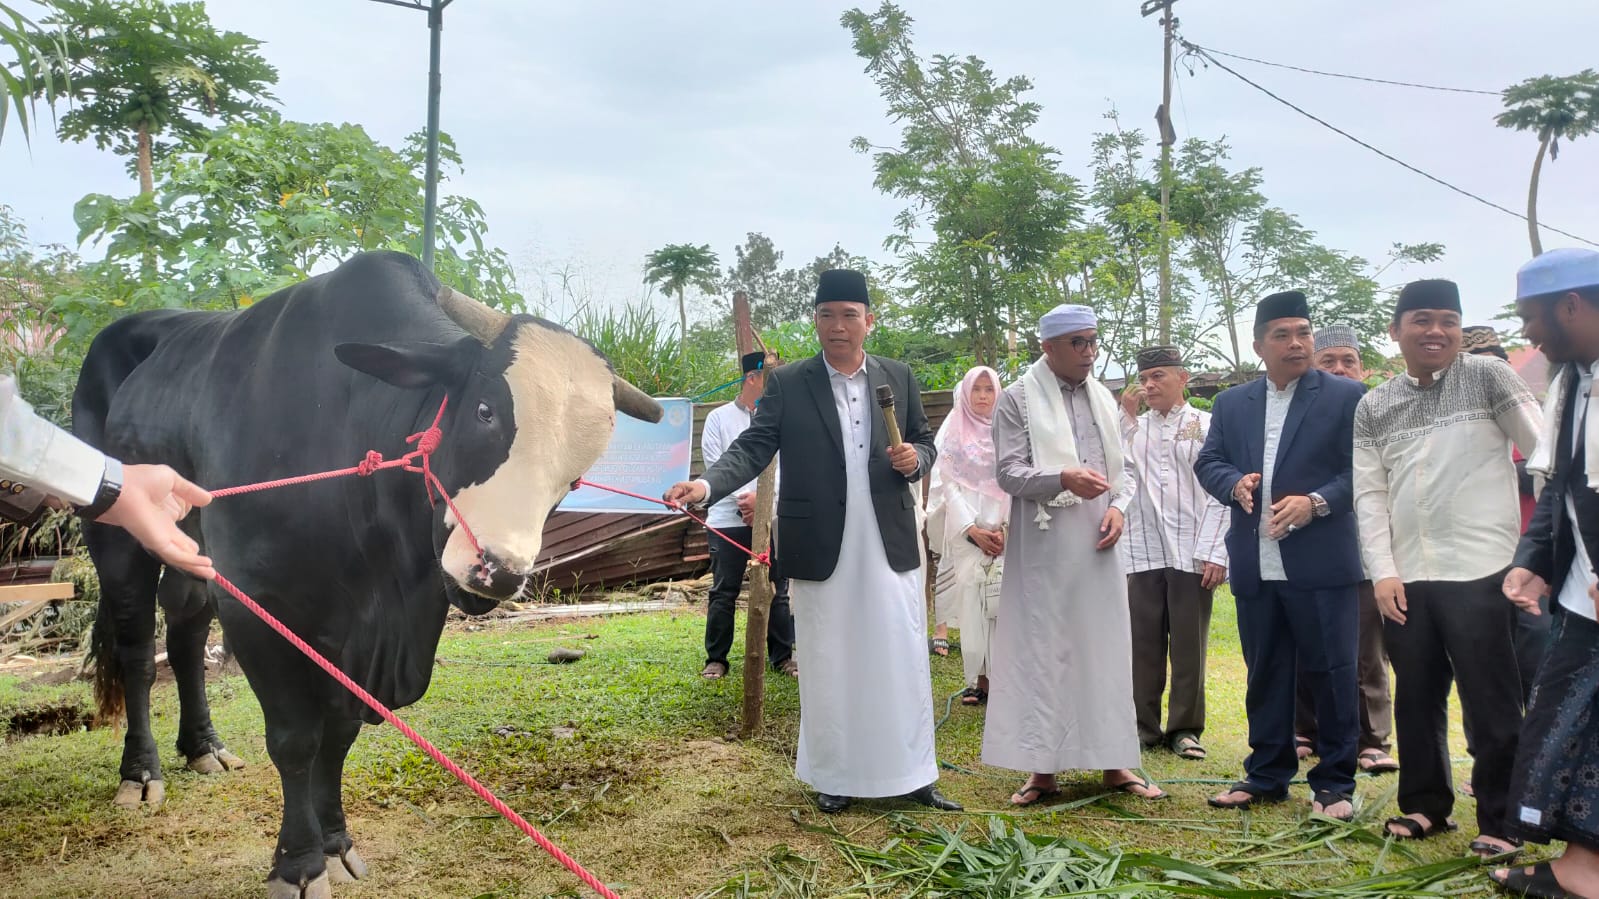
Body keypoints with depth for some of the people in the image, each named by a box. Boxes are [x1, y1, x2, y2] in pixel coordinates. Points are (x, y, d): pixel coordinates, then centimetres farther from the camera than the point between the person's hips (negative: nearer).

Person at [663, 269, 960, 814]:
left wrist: (914, 458, -9)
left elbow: (925, 443, 15)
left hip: (890, 546, 2)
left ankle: (912, 774, 21)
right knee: (828, 666, 8)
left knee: (903, 662, 7)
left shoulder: (898, 378, 7)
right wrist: (707, 485, -26)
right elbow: (754, 447, -8)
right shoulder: (788, 384, -1)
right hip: (821, 550, -2)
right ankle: (835, 776, 23)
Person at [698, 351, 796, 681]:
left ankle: (783, 656, 18)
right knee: (724, 592, 3)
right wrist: (744, 502, -11)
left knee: (778, 591, 7)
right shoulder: (719, 418, 2)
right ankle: (716, 660, 13)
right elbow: (715, 465, -3)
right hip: (728, 519, -2)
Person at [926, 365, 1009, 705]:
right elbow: (948, 485, 1)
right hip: (965, 530, 0)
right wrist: (973, 529, -8)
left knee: (1001, 600, -6)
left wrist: (1006, 527, -8)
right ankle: (977, 678, -1)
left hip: (1004, 532, 0)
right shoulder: (952, 434, 7)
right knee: (970, 600, -5)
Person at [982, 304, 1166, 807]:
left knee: (1105, 649, 8)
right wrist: (1063, 478, -25)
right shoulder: (1017, 399, -2)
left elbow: (1123, 465, 17)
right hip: (1044, 547, -5)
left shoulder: (1103, 398, 15)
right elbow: (1008, 472, -9)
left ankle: (1114, 762, 19)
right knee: (1043, 653, 0)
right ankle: (1043, 768, 9)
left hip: (1098, 543, 5)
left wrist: (1119, 506, -3)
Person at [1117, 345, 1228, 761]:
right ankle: (1143, 726, 16)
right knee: (1143, 644, 6)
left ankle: (1185, 728, 14)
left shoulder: (1207, 426, 4)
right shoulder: (1132, 427, 12)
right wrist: (1126, 415, 0)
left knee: (1189, 645, 5)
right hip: (1142, 552, 2)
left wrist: (1214, 553, -8)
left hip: (1191, 554, -2)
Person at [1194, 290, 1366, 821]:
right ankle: (1267, 775, 25)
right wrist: (1235, 484, -9)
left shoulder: (1345, 397, 1)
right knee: (1264, 673, 13)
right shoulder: (1231, 404, 13)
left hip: (1321, 562, -4)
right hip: (1255, 567, 4)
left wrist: (1317, 502, -17)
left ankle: (1334, 783, 17)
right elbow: (1208, 462, 11)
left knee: (1331, 673, 3)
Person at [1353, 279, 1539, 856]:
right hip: (1406, 578, 4)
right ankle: (1425, 804, 27)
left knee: (1491, 702, 2)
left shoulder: (1488, 378, 2)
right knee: (1416, 698, 12)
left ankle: (1499, 820, 15)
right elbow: (1369, 494, 7)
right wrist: (1383, 571, -2)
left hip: (1480, 571, -3)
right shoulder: (1373, 408, 10)